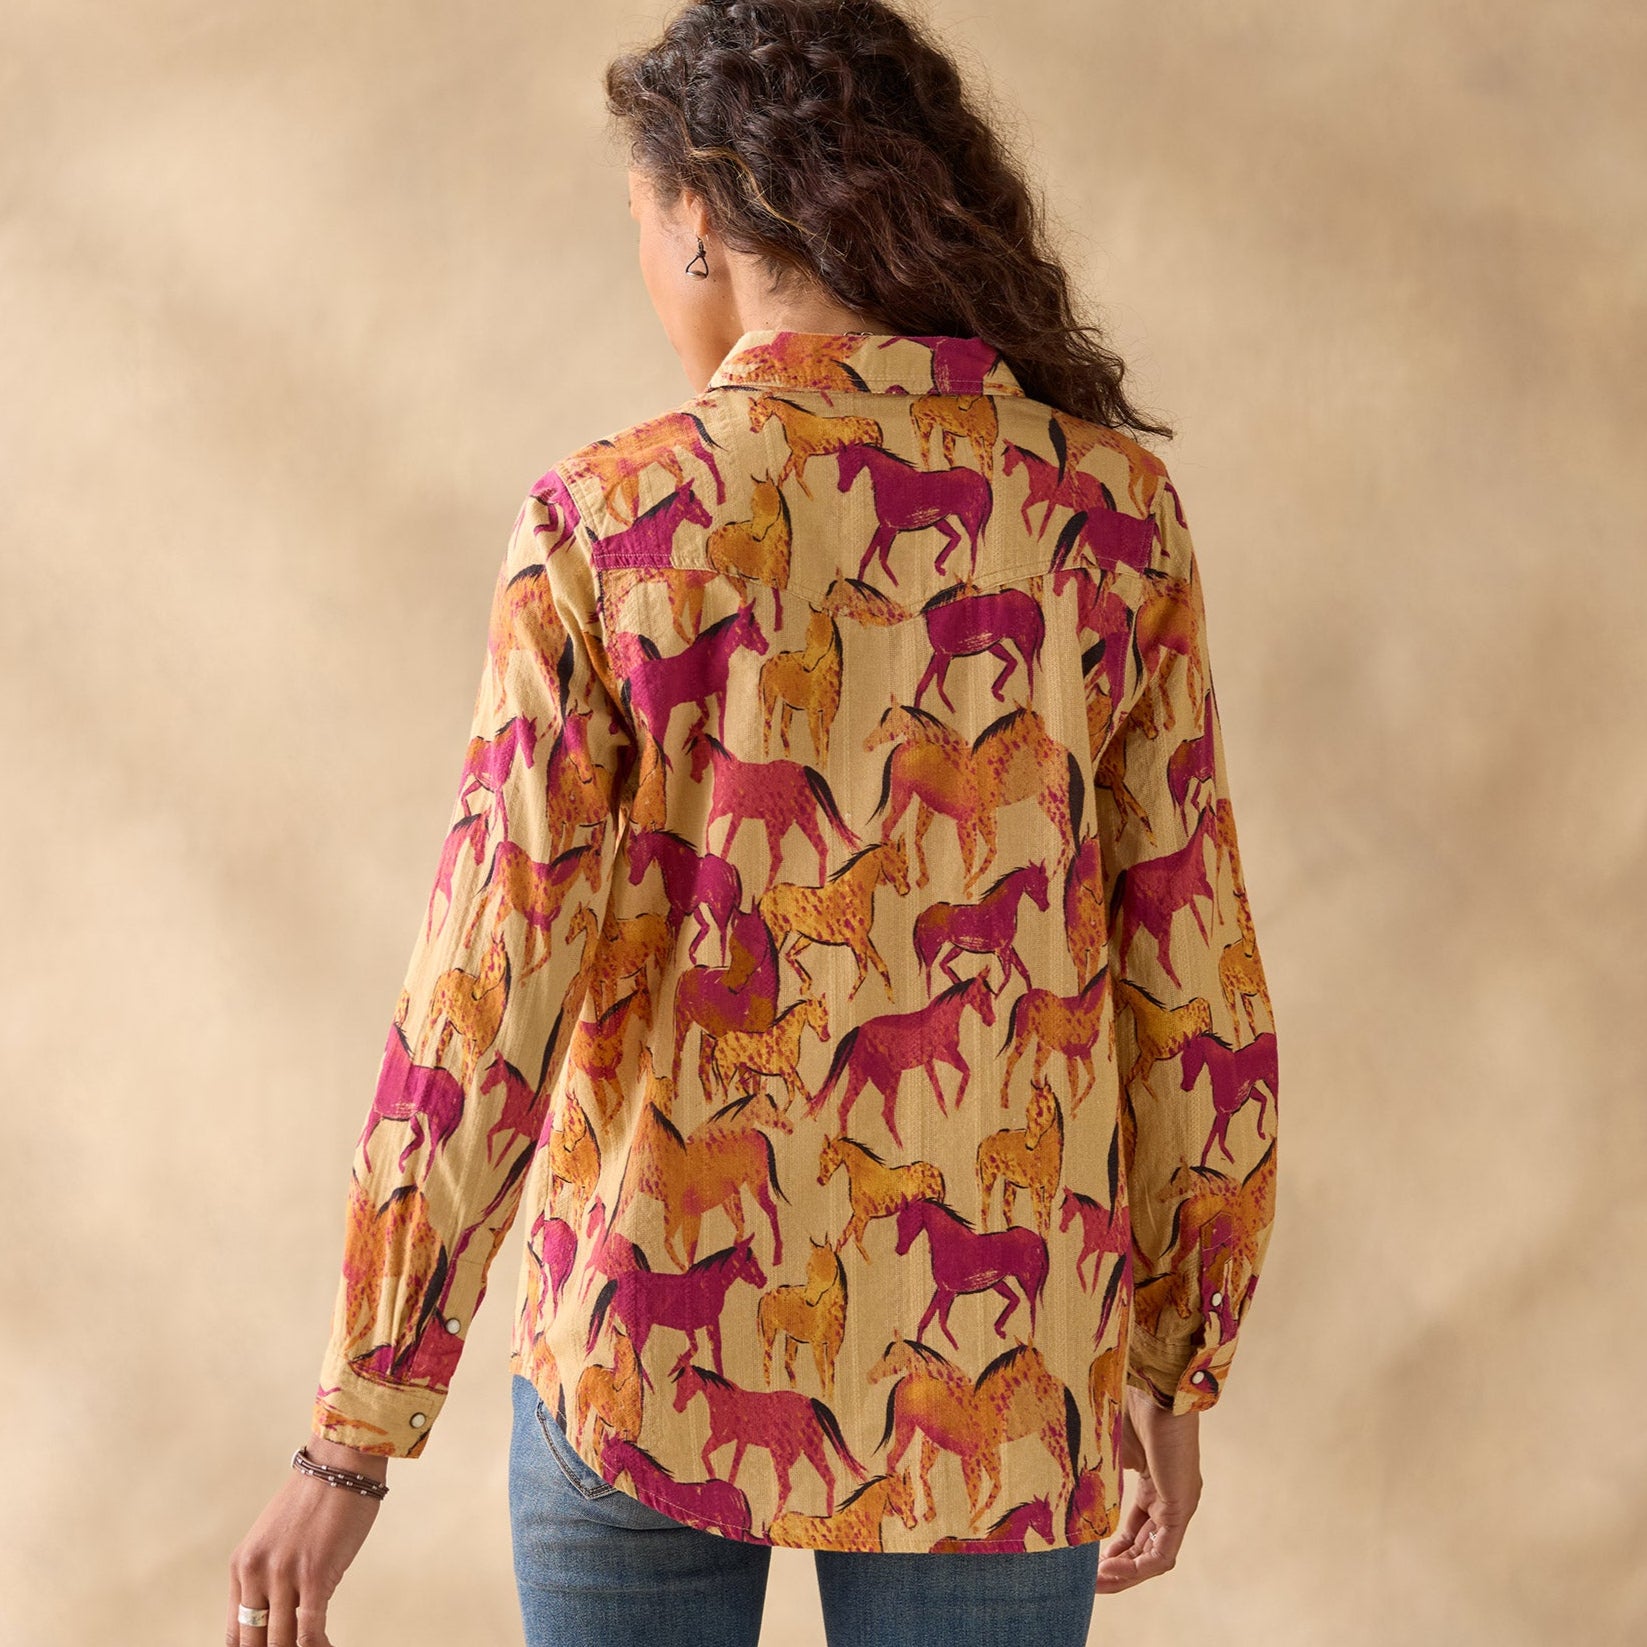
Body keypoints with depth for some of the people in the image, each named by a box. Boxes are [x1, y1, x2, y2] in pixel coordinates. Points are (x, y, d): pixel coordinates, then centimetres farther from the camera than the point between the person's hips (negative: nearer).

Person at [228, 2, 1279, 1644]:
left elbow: (484, 1008, -13)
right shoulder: (1110, 508, -4)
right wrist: (1175, 1369, 12)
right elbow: (1193, 972, -1)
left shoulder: (610, 530, -11)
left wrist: (354, 1444, -7)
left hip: (657, 1328, -1)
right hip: (981, 1378, 1)